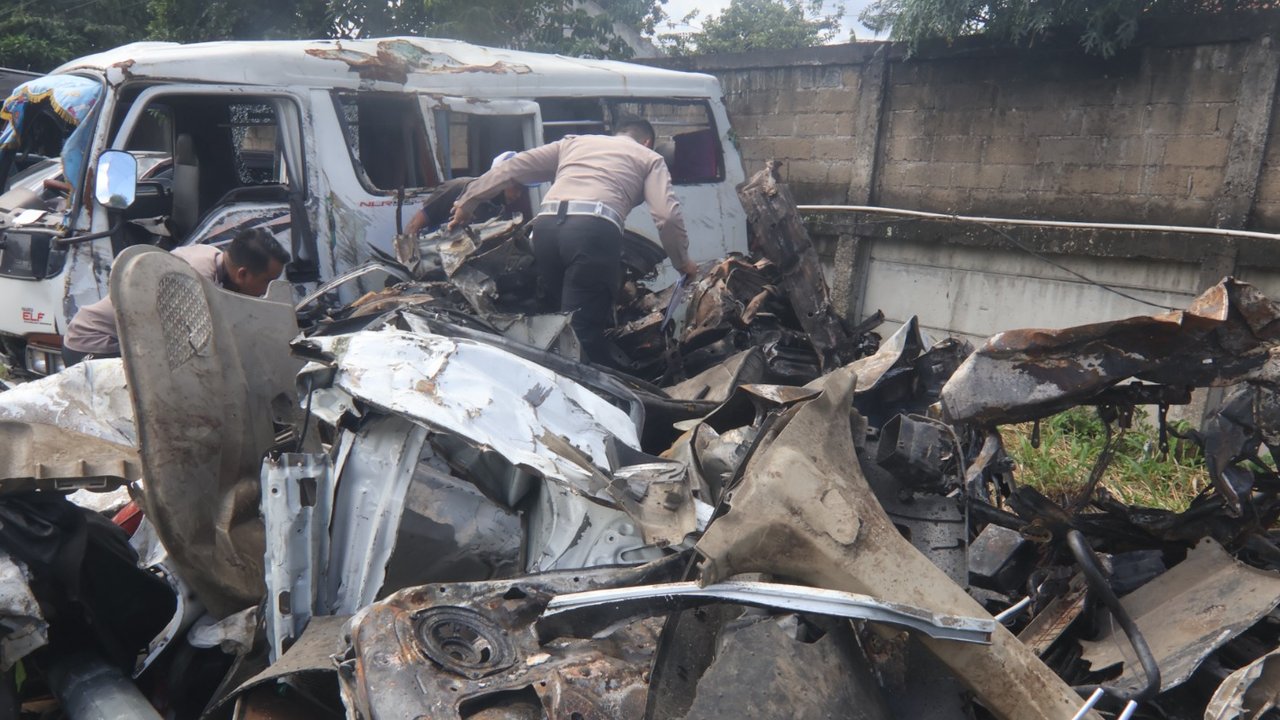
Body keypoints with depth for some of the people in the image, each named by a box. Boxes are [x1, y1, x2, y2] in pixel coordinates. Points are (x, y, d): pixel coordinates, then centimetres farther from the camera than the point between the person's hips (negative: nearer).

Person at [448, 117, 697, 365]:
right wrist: (683, 262, 23)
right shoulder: (649, 157, 24)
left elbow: (514, 167, 28)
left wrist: (467, 201, 34)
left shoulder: (574, 142, 34)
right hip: (595, 229, -4)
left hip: (546, 225, 4)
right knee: (583, 329, -8)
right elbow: (667, 215, 10)